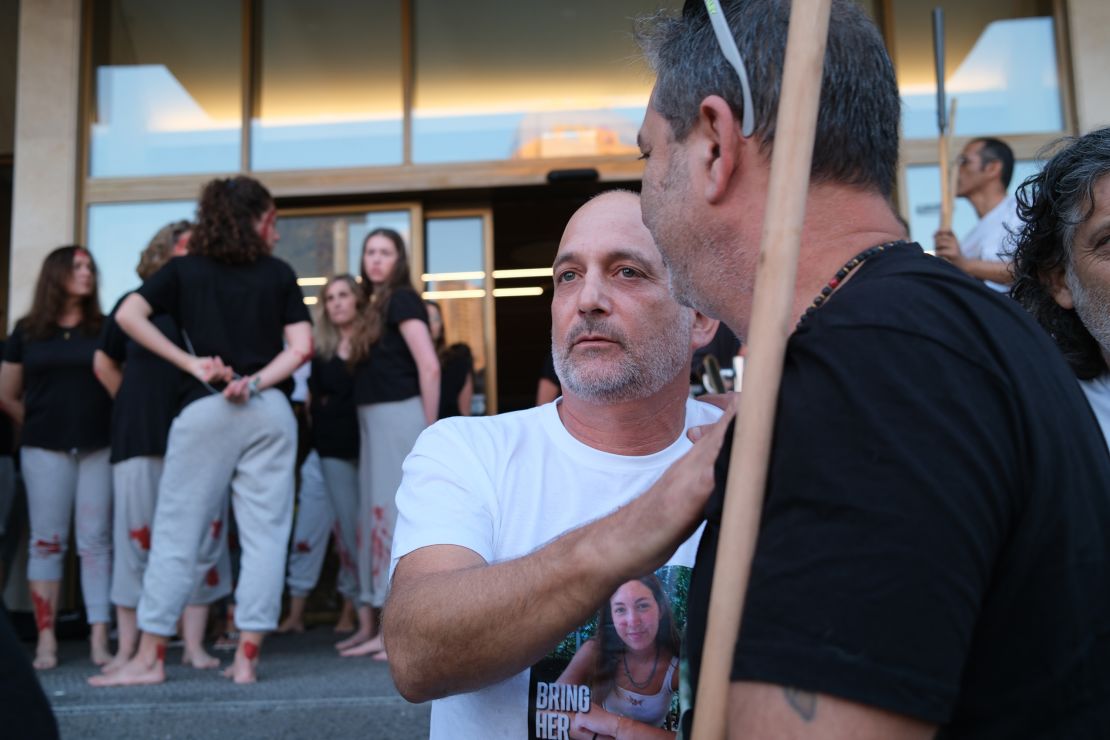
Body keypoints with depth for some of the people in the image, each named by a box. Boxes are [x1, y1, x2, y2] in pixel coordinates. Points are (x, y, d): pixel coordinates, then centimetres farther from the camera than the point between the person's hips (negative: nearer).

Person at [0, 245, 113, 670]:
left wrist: (117, 428, -5)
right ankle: (46, 639, 7)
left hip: (99, 448, 0)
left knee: (96, 541, -1)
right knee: (47, 542, 2)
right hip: (45, 450, 1)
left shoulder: (104, 329, 7)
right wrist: (39, 427, 10)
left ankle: (99, 638, 0)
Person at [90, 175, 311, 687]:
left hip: (205, 410, 0)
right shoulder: (279, 274, 8)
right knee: (265, 534, 4)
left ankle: (150, 658, 9)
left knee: (175, 532, 6)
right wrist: (255, 383, -7)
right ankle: (247, 657, 5)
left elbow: (128, 315, -4)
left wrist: (190, 363, -3)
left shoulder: (184, 269, 8)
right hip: (270, 412, 1)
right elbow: (301, 346, -1)